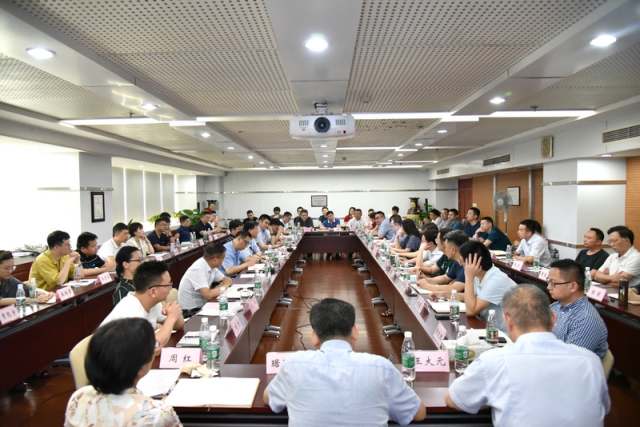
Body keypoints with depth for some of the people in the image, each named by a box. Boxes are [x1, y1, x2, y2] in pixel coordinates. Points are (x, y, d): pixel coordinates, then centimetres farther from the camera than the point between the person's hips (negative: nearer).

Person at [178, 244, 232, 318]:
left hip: (202, 305, 7)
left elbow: (227, 280, 10)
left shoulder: (211, 266, -1)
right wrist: (223, 287, -15)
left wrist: (220, 288, -12)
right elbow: (208, 295, -32)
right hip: (191, 312, -7)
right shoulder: (198, 269, -25)